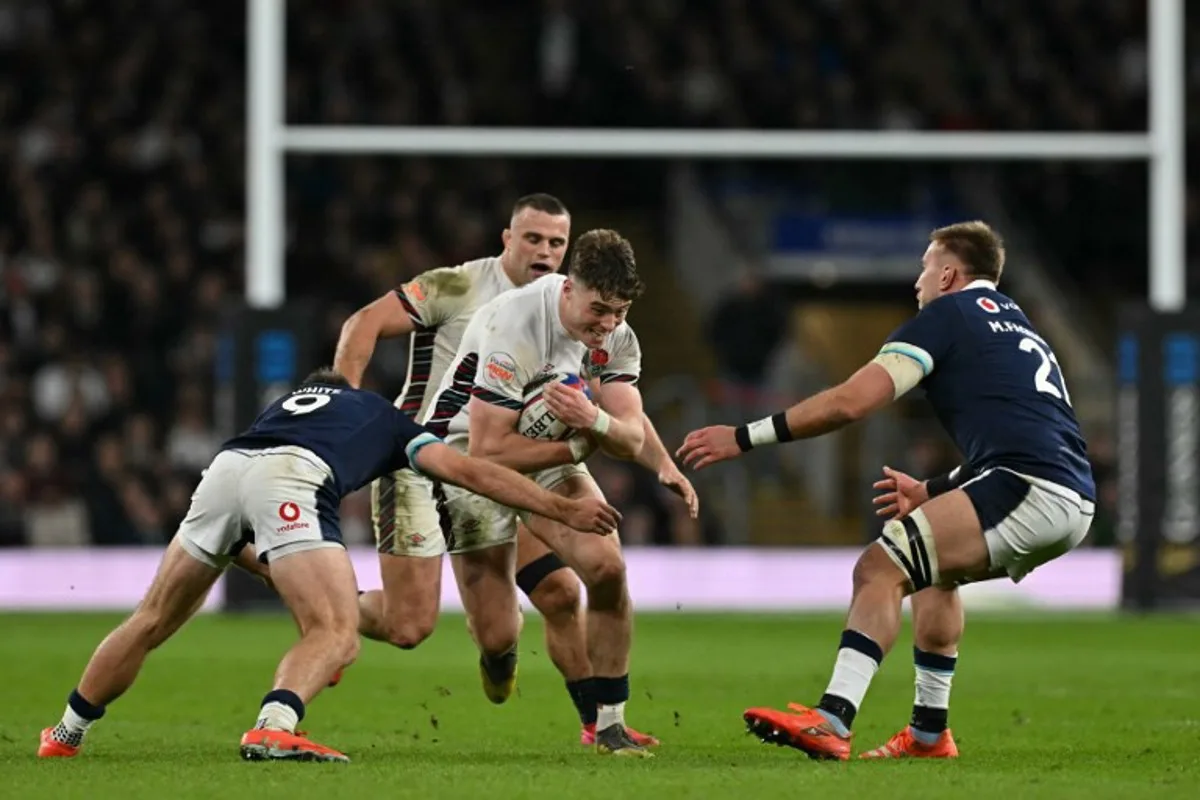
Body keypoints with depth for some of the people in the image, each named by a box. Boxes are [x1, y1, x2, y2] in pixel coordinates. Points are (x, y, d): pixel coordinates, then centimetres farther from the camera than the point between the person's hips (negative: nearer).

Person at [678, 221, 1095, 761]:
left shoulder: (948, 314, 5)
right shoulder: (1017, 324, 30)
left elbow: (850, 401, -3)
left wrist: (745, 437, 1)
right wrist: (933, 492, 36)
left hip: (1029, 491, -9)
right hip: (1077, 503, 9)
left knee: (880, 569, -11)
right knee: (934, 569, 29)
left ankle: (830, 722, -24)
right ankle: (929, 733, 26)